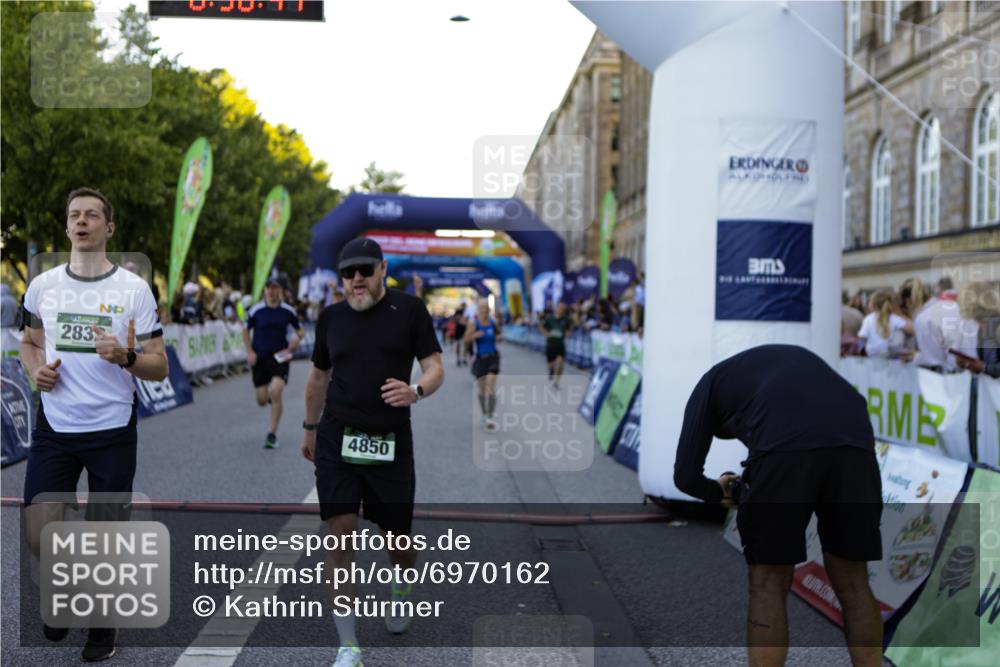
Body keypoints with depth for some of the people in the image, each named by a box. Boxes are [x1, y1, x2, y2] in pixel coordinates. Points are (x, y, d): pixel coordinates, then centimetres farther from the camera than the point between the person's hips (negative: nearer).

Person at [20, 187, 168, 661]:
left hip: (112, 431, -2)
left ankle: (104, 622, 30)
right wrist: (36, 369, -2)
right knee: (39, 534, -2)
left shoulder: (134, 289, -4)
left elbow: (159, 369, -3)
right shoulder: (42, 285, 5)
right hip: (54, 428, 2)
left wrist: (125, 357, -23)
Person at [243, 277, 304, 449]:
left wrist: (297, 338, -11)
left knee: (275, 393, -19)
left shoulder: (288, 311, 0)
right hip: (259, 358, 1)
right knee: (262, 400, 3)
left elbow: (300, 330, 11)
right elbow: (246, 331, 9)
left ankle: (272, 434, -7)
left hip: (280, 357, -1)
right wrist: (250, 352, -2)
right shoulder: (256, 310, -1)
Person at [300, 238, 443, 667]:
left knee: (396, 534, 7)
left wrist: (416, 391, -24)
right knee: (340, 532, -8)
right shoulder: (331, 317, 7)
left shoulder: (409, 310, -1)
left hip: (391, 440, -1)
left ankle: (400, 590, 45)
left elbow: (434, 367, -3)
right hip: (337, 439, 2)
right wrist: (309, 428, 24)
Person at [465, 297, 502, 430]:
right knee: (481, 387, 9)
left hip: (493, 356, 0)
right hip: (480, 358, 0)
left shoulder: (493, 322, 0)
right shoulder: (474, 323, -6)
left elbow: (499, 334, 17)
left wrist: (499, 337, -6)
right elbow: (466, 339, -6)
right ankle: (484, 414, 30)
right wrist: (474, 335, -25)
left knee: (491, 384, -14)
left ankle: (490, 417, -18)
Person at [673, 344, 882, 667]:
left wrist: (719, 492, 45)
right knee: (852, 583, 18)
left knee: (769, 584, 12)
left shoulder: (711, 382, 31)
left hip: (784, 447, -4)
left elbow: (686, 476, 23)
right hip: (855, 442, 4)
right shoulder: (795, 357, 43)